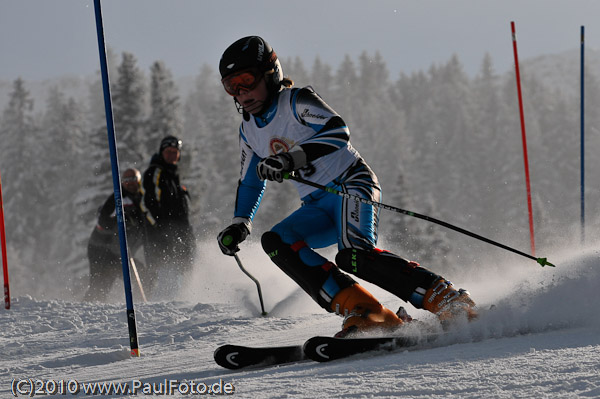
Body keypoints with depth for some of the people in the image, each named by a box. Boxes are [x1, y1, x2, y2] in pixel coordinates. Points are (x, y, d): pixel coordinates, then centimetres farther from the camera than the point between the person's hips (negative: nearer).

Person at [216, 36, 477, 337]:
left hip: (351, 184, -8)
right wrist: (239, 224, 17)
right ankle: (364, 313, -28)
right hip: (317, 207, 8)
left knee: (354, 256, -33)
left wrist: (289, 158, -36)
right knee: (275, 242, -19)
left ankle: (447, 299, -29)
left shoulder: (297, 101, -9)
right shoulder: (249, 131, 14)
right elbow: (250, 182, 30)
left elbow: (337, 132, -26)